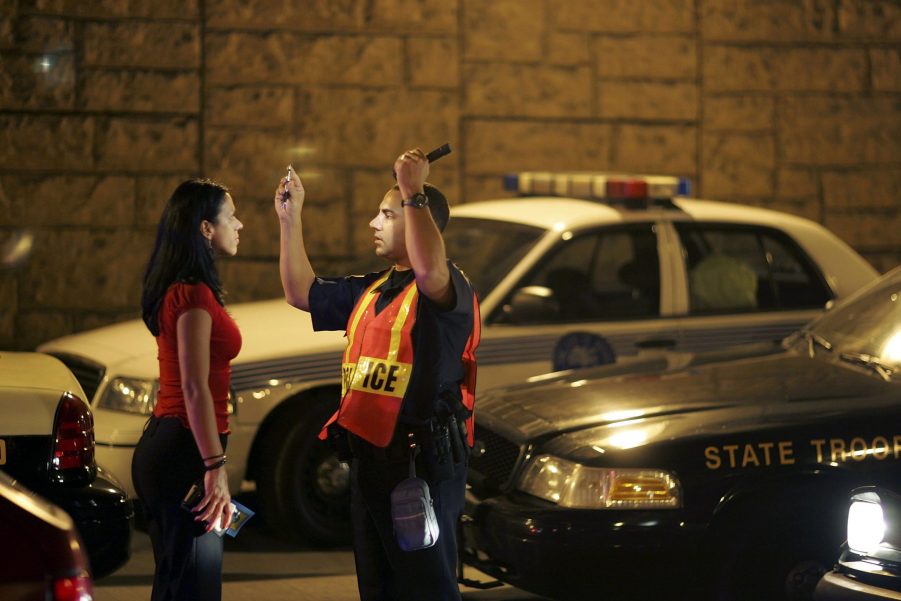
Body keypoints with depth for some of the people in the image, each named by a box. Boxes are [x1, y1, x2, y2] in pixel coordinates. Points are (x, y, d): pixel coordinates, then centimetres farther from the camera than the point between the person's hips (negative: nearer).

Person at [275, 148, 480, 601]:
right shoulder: (371, 290, 19)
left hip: (423, 462, -9)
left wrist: (414, 193, -33)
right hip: (371, 456, 10)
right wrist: (290, 220, 19)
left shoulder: (446, 287, -10)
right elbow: (302, 292, 25)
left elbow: (428, 267, -35)